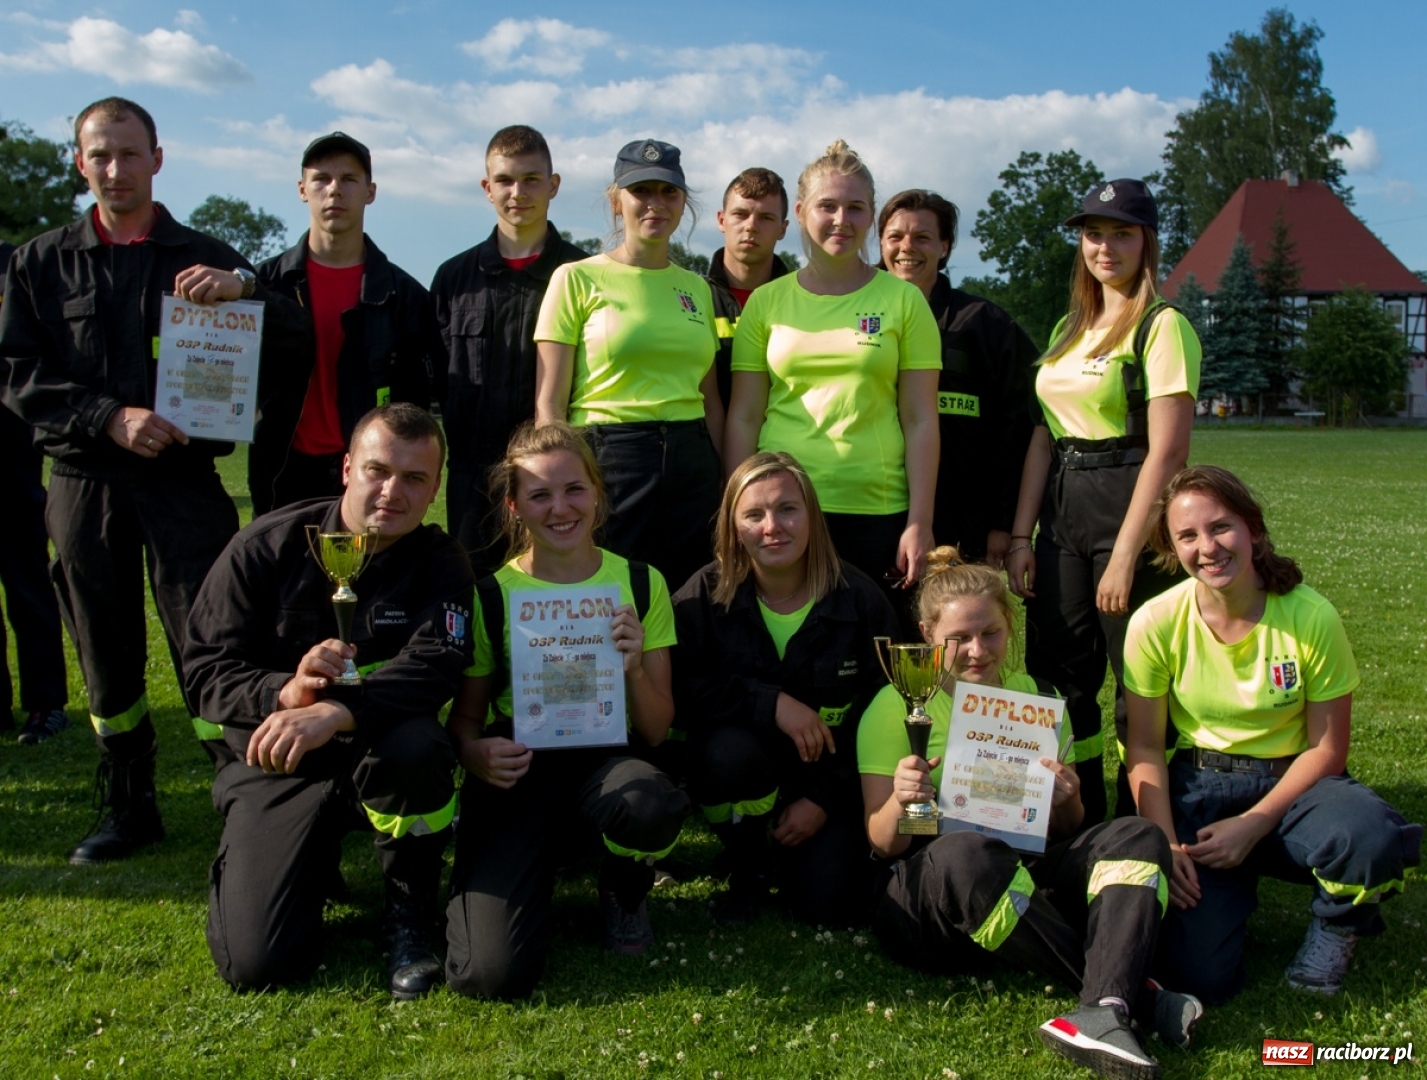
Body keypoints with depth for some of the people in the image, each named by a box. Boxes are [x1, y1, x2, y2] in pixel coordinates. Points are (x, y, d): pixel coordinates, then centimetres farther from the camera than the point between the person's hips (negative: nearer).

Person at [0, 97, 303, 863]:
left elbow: (285, 339, -1)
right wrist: (109, 417, -12)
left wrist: (243, 285, -22)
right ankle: (129, 810, 22)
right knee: (107, 655, 9)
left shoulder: (203, 259, 9)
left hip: (184, 479, -2)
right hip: (84, 483, 2)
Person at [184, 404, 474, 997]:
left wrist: (332, 713, -40)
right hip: (274, 767, 0)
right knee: (255, 963, -14)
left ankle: (409, 916, -8)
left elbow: (433, 666, -23)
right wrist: (283, 693, -29)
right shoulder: (268, 546, -5)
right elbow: (205, 669, -7)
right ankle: (314, 863, 23)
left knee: (416, 746, -37)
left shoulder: (441, 564, -5)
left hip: (377, 753, 0)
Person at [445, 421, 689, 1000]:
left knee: (652, 807, -38)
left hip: (606, 761, 1)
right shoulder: (492, 594, -1)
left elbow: (657, 731, 3)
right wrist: (477, 755, -17)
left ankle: (624, 895, 2)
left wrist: (635, 669, -17)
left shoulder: (641, 583, 2)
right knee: (489, 973, -22)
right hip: (518, 774, -1)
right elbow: (464, 718, 6)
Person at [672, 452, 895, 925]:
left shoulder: (860, 598, -9)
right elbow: (678, 691, -20)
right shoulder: (703, 598, -11)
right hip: (744, 768, 0)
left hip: (831, 776, 0)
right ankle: (748, 869, -3)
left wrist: (826, 799, -11)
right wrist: (770, 703, -30)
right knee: (728, 751, -35)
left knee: (829, 904, -17)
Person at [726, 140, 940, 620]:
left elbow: (919, 420, 2)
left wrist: (920, 523, -4)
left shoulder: (903, 300, 5)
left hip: (877, 511, 0)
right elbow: (743, 418, 7)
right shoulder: (766, 302, 7)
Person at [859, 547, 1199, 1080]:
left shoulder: (1037, 698, 13)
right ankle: (1129, 989, -25)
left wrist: (1066, 802, -11)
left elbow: (1065, 834, 14)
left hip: (1027, 882, 4)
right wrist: (899, 804, -27)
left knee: (1138, 838, -19)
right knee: (968, 853, -38)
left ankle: (1102, 1015, -42)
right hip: (924, 887, -4)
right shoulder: (896, 706, 0)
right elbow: (883, 844, -3)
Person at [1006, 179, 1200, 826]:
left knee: (1141, 690, 0)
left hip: (1130, 509, -7)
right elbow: (1044, 434, 13)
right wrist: (1021, 535, 6)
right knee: (1058, 677, 11)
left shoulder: (1162, 325, -8)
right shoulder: (1070, 328, 15)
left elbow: (1167, 451, -15)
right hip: (1061, 512, 7)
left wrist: (1124, 556, -19)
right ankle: (1078, 828, 26)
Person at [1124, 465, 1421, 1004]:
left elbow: (1327, 747, -6)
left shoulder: (1311, 618, -13)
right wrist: (1165, 843, -14)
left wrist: (1253, 824, -16)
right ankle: (1231, 889, 18)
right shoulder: (1155, 624, -12)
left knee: (1371, 836, -35)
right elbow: (1145, 747, -3)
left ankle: (1334, 930, 1)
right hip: (1197, 785, 0)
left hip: (1289, 781, 1)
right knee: (1203, 975, -17)